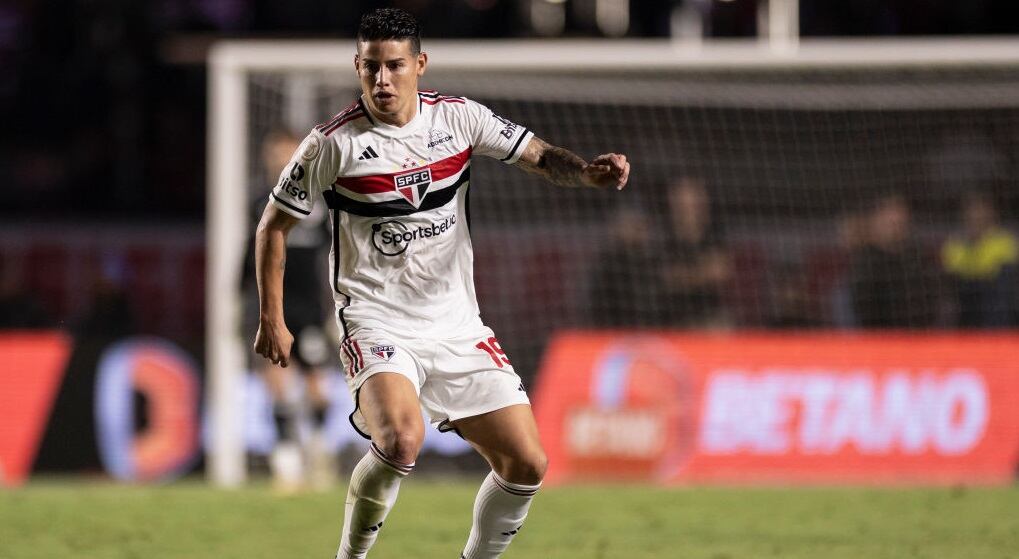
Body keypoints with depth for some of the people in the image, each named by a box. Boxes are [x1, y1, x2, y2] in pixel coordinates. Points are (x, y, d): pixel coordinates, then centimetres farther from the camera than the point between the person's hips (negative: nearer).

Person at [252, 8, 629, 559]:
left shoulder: (458, 117, 0)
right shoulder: (335, 142, -9)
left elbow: (540, 155, 6)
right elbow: (274, 226, 2)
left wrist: (589, 172, -16)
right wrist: (271, 319, 0)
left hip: (456, 323, 5)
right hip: (377, 322, -4)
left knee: (526, 465, -2)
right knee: (401, 439, -32)